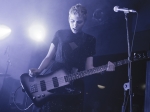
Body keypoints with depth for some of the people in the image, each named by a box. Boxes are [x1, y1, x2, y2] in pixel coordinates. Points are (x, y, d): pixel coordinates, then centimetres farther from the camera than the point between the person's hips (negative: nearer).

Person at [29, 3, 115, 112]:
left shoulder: (90, 40, 6)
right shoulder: (60, 34, 4)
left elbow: (88, 68, 2)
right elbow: (49, 57, 7)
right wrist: (38, 70, -11)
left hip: (75, 85, 1)